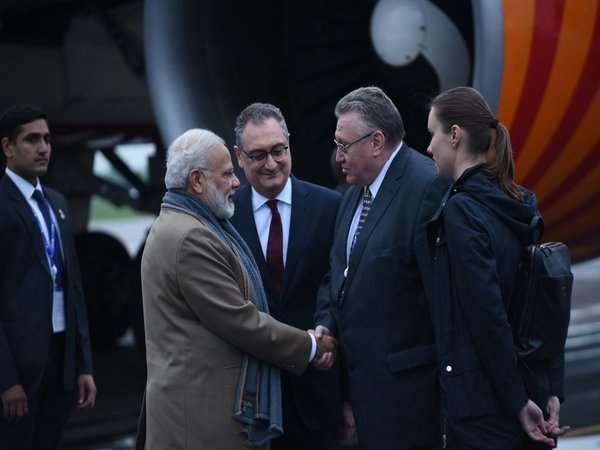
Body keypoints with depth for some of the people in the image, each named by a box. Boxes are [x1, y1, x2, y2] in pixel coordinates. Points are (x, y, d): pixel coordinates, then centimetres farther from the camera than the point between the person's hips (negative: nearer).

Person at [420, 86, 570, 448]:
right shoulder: (519, 205, 9)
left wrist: (518, 402, -14)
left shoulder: (461, 210, -15)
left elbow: (488, 317, -19)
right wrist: (552, 392, 9)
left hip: (482, 410, -8)